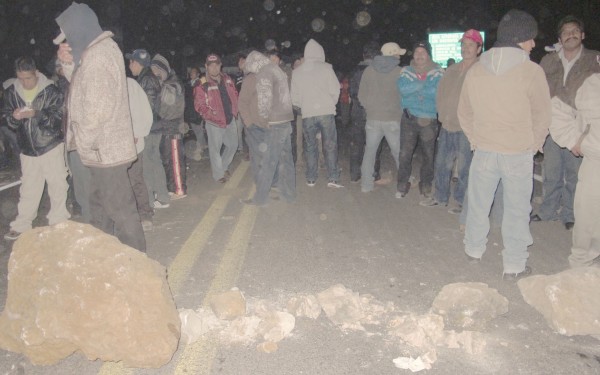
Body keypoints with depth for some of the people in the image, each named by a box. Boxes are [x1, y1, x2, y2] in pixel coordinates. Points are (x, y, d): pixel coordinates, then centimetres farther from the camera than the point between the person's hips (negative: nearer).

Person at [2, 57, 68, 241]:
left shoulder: (51, 91, -11)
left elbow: (57, 117, -14)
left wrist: (36, 114, -29)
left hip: (52, 146, -3)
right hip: (27, 149, 3)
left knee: (57, 185, 6)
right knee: (28, 188, 11)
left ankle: (58, 222, 22)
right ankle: (21, 225, 22)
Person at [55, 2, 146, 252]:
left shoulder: (98, 56, -18)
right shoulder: (97, 51, 15)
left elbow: (99, 107, -23)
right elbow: (84, 88, 25)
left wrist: (83, 141, -13)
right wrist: (69, 64, 9)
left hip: (105, 148, -11)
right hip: (103, 147, 11)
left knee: (119, 207, -3)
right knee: (99, 204, 20)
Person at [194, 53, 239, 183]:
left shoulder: (227, 79, 6)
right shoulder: (202, 84, -12)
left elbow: (234, 95, 16)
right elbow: (199, 104, -12)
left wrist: (234, 111, 6)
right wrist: (210, 113, -27)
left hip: (230, 119, 6)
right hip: (215, 122, -6)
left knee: (233, 145, 17)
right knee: (215, 149, 3)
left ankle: (223, 166, 39)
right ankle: (218, 174, 20)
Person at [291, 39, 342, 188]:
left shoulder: (296, 72, 6)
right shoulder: (326, 68, -3)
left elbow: (294, 97, 7)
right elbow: (335, 90, -3)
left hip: (307, 114, 3)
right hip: (326, 112, -2)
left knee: (310, 146, 12)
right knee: (330, 145, 3)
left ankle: (311, 178, 15)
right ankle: (333, 178, -1)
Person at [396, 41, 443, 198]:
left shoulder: (438, 73, 1)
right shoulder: (406, 71, 6)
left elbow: (438, 92, -14)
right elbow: (402, 89, -12)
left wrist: (414, 88, -12)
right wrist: (424, 85, -12)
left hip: (430, 120, 0)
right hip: (409, 118, 0)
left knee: (428, 155, 10)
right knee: (404, 154, -4)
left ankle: (426, 185, 25)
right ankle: (402, 184, 10)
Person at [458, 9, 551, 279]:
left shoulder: (475, 70, 0)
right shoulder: (531, 71, -12)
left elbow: (464, 113, 8)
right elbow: (542, 116, -5)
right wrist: (533, 145, 10)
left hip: (484, 152, 3)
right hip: (519, 153, -3)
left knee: (478, 203, 17)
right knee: (516, 209, 7)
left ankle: (474, 250, 34)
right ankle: (514, 266, 16)